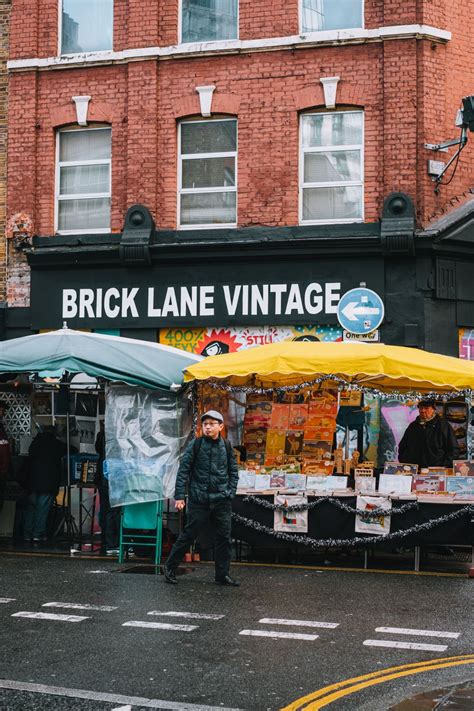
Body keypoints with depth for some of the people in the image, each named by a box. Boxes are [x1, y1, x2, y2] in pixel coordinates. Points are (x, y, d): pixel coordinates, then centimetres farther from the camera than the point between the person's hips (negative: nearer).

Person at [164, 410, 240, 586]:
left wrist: (230, 493, 2)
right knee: (188, 534, 3)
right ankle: (170, 567, 18)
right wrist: (179, 496, -8)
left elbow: (233, 472, 13)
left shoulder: (227, 447, 5)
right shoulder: (195, 445, -3)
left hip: (222, 500, 3)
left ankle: (222, 575, 15)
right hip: (198, 499, -3)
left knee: (224, 537, 5)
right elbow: (183, 471, -3)